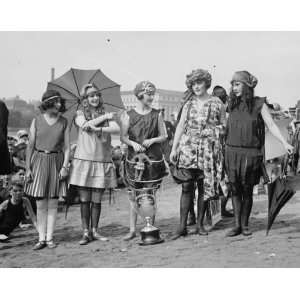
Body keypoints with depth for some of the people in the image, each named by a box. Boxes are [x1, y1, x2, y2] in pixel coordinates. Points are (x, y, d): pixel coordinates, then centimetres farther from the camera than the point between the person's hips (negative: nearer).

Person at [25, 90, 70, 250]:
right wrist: (28, 168, -2)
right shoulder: (37, 121, 2)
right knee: (40, 203, 1)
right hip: (39, 161, 0)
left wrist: (65, 166, -8)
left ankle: (49, 237, 11)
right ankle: (41, 238, 8)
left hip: (56, 162, 1)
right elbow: (30, 146, 3)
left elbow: (67, 147, 3)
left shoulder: (63, 122, 4)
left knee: (53, 203, 3)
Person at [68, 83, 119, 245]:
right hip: (83, 159, -1)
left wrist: (99, 129, -19)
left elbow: (117, 129, -6)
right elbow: (85, 125, -13)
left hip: (102, 161, 2)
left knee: (96, 200, 5)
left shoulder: (106, 115, 12)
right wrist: (104, 117, -4)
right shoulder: (80, 114, 8)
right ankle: (86, 232, 8)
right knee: (84, 200, -1)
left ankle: (94, 231, 17)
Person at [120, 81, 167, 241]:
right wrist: (133, 143, -15)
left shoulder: (157, 115, 5)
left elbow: (164, 136, 8)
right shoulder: (128, 115, 3)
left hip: (153, 159, 0)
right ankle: (132, 229, 14)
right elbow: (123, 137, 3)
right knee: (133, 196, 4)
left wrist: (152, 140, -10)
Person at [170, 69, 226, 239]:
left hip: (209, 148, 0)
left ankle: (200, 224, 14)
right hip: (188, 147, 1)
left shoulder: (217, 103, 6)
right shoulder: (189, 103, 10)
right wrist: (174, 148, 4)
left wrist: (216, 129, -8)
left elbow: (224, 126, 12)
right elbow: (181, 126, 9)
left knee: (205, 187, 3)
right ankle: (183, 226, -1)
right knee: (187, 186, -4)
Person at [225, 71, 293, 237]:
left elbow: (271, 125, -3)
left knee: (247, 190, 3)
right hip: (232, 151, 2)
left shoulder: (259, 104, 0)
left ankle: (245, 225, 15)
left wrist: (285, 143, -14)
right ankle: (237, 225, 7)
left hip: (251, 153, -2)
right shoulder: (232, 105, 9)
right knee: (235, 189, 0)